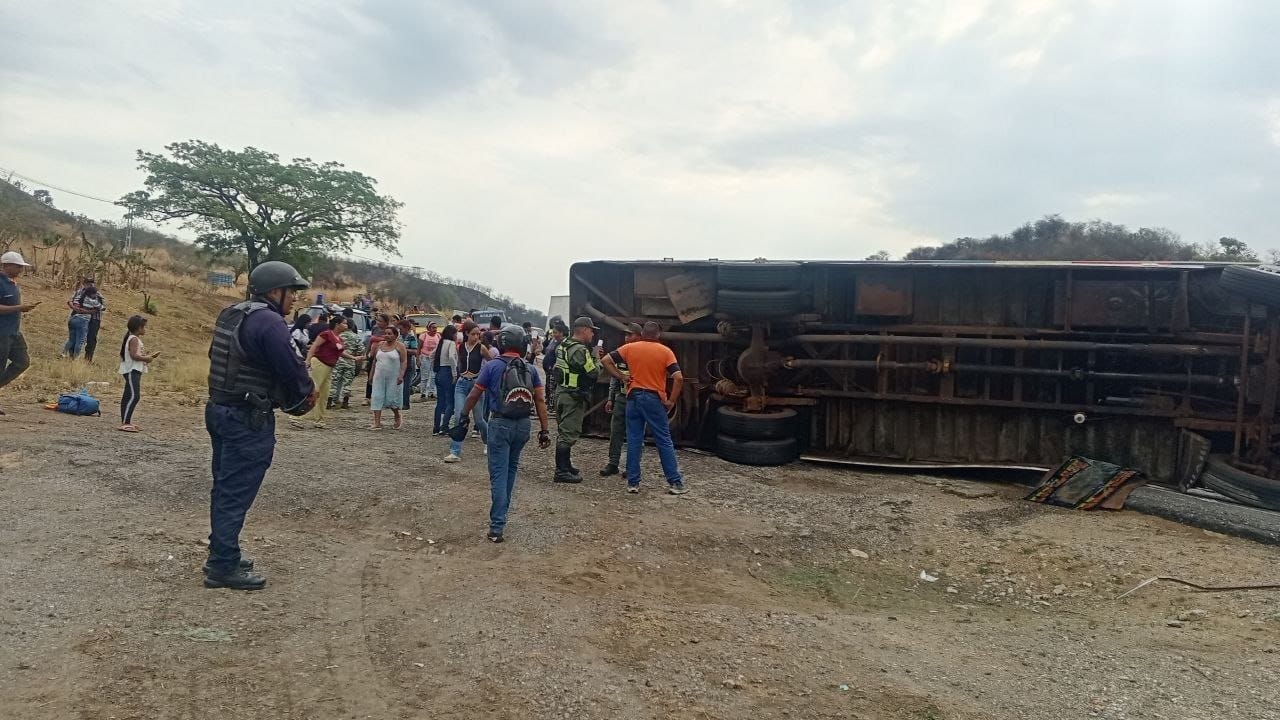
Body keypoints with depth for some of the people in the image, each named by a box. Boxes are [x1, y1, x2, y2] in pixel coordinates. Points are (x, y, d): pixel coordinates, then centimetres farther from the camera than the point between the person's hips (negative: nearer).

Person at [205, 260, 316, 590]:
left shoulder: (230, 315, 11)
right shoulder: (269, 322, -19)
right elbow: (292, 369, -21)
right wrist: (306, 395, 1)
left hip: (220, 410, 10)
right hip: (249, 421, -10)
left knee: (225, 488, 18)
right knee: (236, 494, -3)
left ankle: (221, 555, 30)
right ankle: (224, 568, 4)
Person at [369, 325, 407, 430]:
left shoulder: (399, 346, -4)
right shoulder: (379, 345, 10)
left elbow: (404, 361, -8)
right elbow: (375, 360, 17)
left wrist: (401, 375, -17)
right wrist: (372, 374, 14)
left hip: (393, 377, -5)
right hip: (379, 377, 5)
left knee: (391, 398, -2)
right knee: (377, 398, -2)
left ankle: (398, 417, 25)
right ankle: (377, 423, -2)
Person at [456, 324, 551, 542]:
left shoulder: (492, 367, -6)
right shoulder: (530, 369, 4)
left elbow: (474, 395, -1)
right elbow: (540, 401, 2)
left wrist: (464, 416, 13)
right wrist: (544, 430, 6)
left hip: (500, 424, -4)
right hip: (523, 425, 4)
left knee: (499, 474, -3)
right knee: (511, 469, 23)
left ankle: (497, 528, -7)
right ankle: (502, 511, 37)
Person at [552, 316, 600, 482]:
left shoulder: (562, 344, 10)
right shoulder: (580, 350, -19)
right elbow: (594, 372, -17)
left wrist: (592, 354, 11)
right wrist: (595, 356, -1)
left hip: (560, 392, 10)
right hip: (574, 396, -10)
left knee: (563, 431, 18)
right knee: (569, 434, -6)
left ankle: (565, 466, 30)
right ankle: (561, 472, -4)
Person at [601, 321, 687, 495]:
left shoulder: (630, 348, 3)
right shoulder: (665, 351, -3)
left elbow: (606, 360, 3)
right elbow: (678, 378, -11)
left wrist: (621, 377, 7)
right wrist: (671, 401, -4)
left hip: (634, 396, 2)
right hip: (655, 398, -2)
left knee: (634, 441, 6)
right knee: (664, 441, 4)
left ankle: (632, 483, 7)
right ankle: (675, 483, 5)